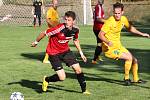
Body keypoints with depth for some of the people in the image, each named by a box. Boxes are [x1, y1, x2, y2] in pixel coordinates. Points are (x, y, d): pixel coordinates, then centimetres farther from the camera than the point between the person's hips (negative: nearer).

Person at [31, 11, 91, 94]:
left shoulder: (75, 30, -11)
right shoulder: (59, 28, -30)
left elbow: (76, 40, 12)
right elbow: (44, 33, -17)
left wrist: (81, 53, 14)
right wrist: (36, 42, -2)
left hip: (65, 51, 6)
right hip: (54, 53, -6)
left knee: (78, 69, -1)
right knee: (62, 77, -11)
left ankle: (84, 90, 19)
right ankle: (46, 80, 19)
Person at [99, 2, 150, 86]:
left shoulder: (123, 19, -1)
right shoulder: (110, 22, -23)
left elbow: (130, 28, 20)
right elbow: (100, 35, -23)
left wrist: (141, 34, 16)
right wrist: (108, 42, -40)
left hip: (118, 46, 8)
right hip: (109, 48, -8)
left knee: (134, 60, 11)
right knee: (129, 58, -21)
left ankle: (135, 79, 33)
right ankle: (126, 78, -2)